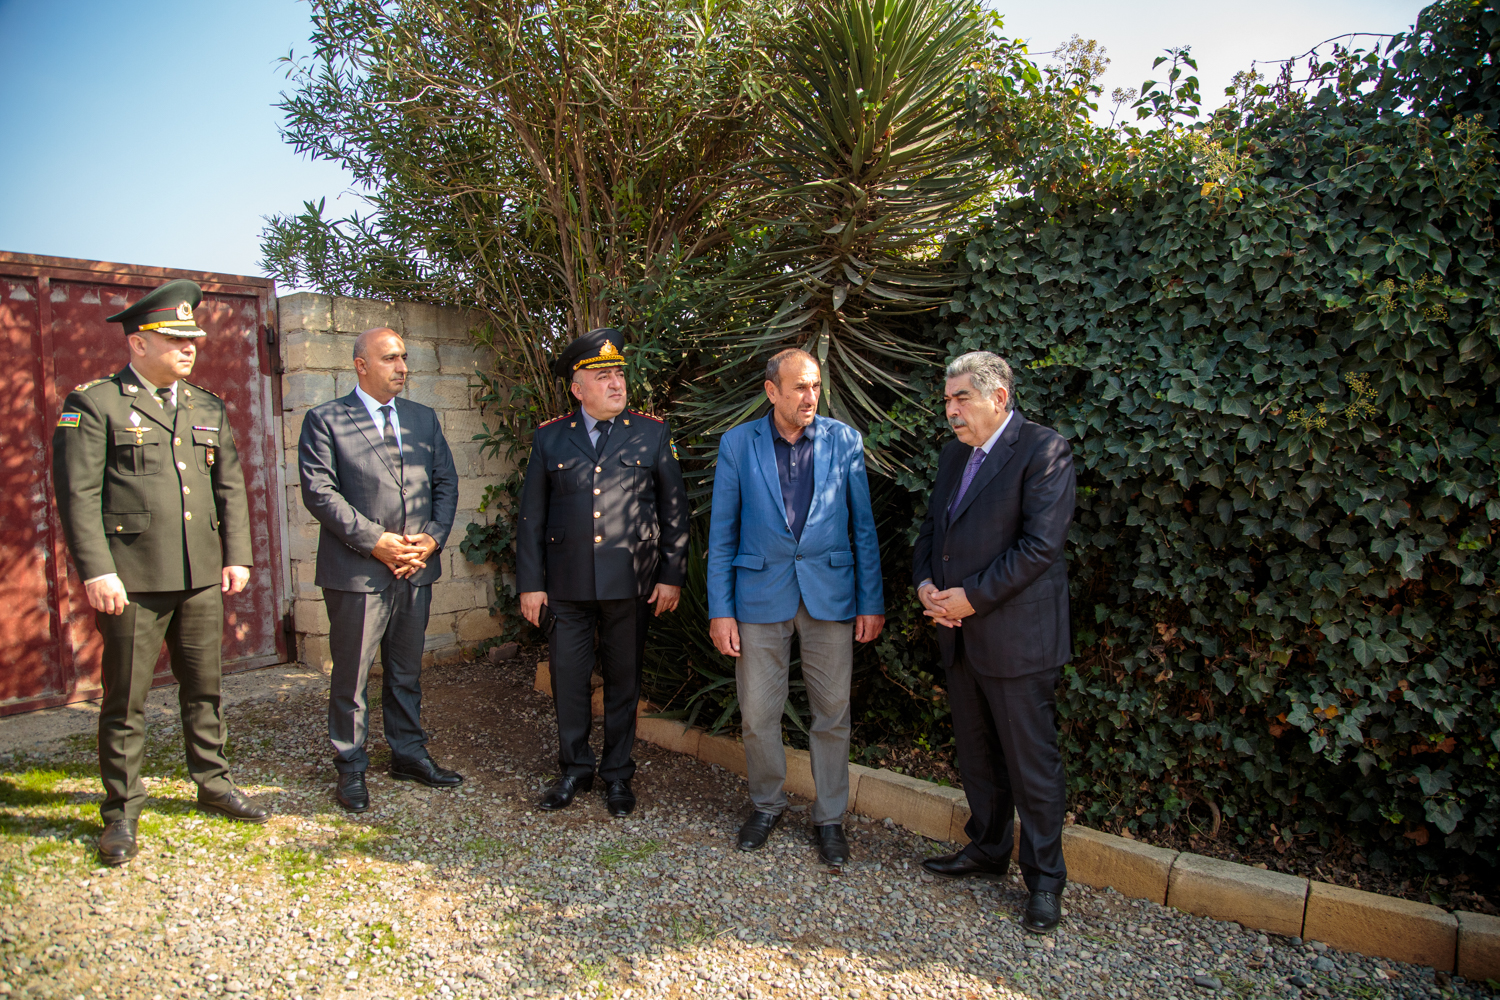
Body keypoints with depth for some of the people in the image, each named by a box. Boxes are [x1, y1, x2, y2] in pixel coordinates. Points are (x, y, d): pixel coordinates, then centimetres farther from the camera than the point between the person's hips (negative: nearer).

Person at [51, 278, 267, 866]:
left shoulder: (207, 408, 14)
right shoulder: (94, 404, -3)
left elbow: (231, 486, 14)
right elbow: (78, 494, -9)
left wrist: (237, 555, 6)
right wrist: (96, 572, -15)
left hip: (202, 576, 5)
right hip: (132, 579, -5)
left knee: (204, 688, 14)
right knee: (126, 700, 5)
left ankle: (213, 785, 29)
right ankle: (122, 812, 19)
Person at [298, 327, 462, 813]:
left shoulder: (423, 418, 12)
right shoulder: (324, 420, -3)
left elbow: (446, 482, 9)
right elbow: (319, 492, -11)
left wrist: (432, 536, -6)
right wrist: (376, 541, -17)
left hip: (416, 570, 5)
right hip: (357, 572, -4)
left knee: (407, 673, 16)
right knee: (351, 678, 6)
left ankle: (409, 754, 30)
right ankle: (351, 769, 21)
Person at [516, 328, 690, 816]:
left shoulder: (652, 433, 2)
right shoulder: (549, 437, 5)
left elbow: (674, 510, 3)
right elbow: (531, 516, 6)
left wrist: (672, 575, -1)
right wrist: (530, 583, 2)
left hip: (631, 583, -1)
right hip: (567, 585, 1)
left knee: (623, 681, 10)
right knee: (568, 679, 9)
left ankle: (618, 775, 27)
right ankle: (575, 769, 30)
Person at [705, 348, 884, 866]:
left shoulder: (845, 441, 0)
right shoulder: (737, 444, -1)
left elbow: (863, 526, 3)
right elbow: (721, 533, 1)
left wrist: (871, 602, 0)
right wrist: (720, 610, -3)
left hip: (830, 593, 0)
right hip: (761, 595, 0)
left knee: (832, 714, 9)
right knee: (757, 715, 9)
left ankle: (830, 817, 27)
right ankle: (767, 803, 33)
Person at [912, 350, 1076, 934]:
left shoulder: (1043, 450, -12)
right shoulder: (955, 454, 13)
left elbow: (1040, 545, -19)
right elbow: (932, 528, 17)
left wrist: (972, 597, -18)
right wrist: (925, 583, -1)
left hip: (1016, 638, -7)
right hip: (961, 635, 8)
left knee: (1032, 765, 4)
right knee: (976, 756, 20)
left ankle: (1044, 879, 22)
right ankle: (988, 849, 38)